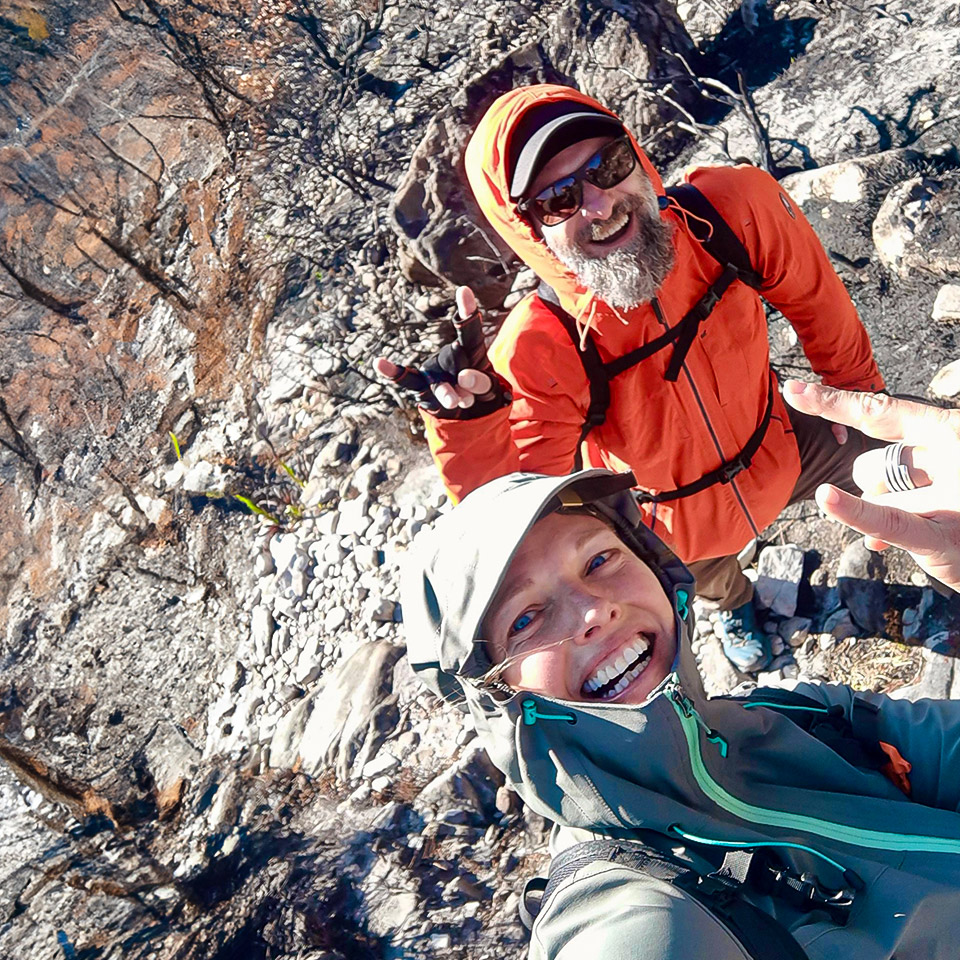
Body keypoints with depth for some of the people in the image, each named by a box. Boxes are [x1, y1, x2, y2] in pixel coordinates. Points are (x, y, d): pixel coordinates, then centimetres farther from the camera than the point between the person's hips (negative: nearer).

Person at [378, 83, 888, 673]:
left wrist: (859, 388, 6)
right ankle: (737, 607, 74)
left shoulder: (735, 210, -32)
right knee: (713, 580, 32)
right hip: (684, 525, -1)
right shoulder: (539, 352, -39)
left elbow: (817, 302, -11)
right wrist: (466, 421, -54)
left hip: (776, 444, 2)